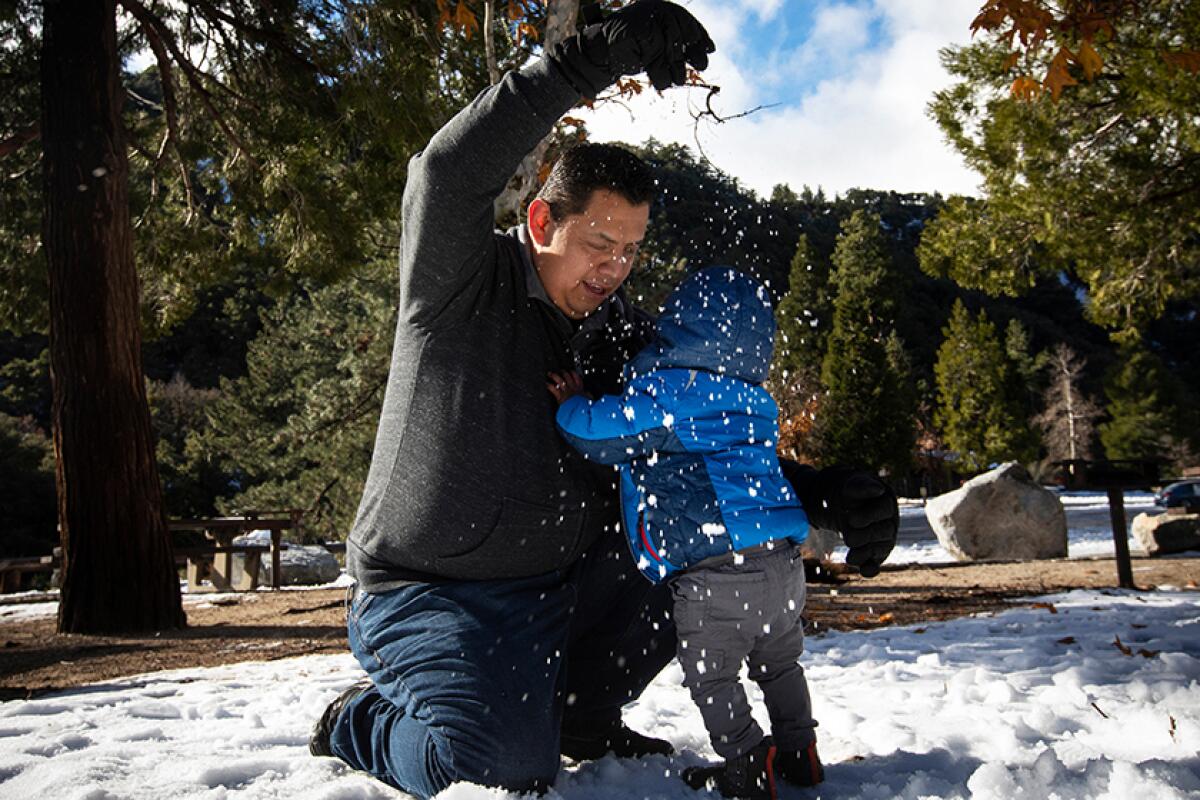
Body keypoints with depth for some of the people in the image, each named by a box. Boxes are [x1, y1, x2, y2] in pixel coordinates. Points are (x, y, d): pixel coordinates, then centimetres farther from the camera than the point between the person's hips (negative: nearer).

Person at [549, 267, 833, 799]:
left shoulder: (660, 398, -10)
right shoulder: (754, 406, 15)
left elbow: (602, 434, -10)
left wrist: (571, 406, 12)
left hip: (713, 575, -8)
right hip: (784, 560, 8)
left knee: (709, 676, 10)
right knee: (780, 665, 25)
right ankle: (798, 754, 34)